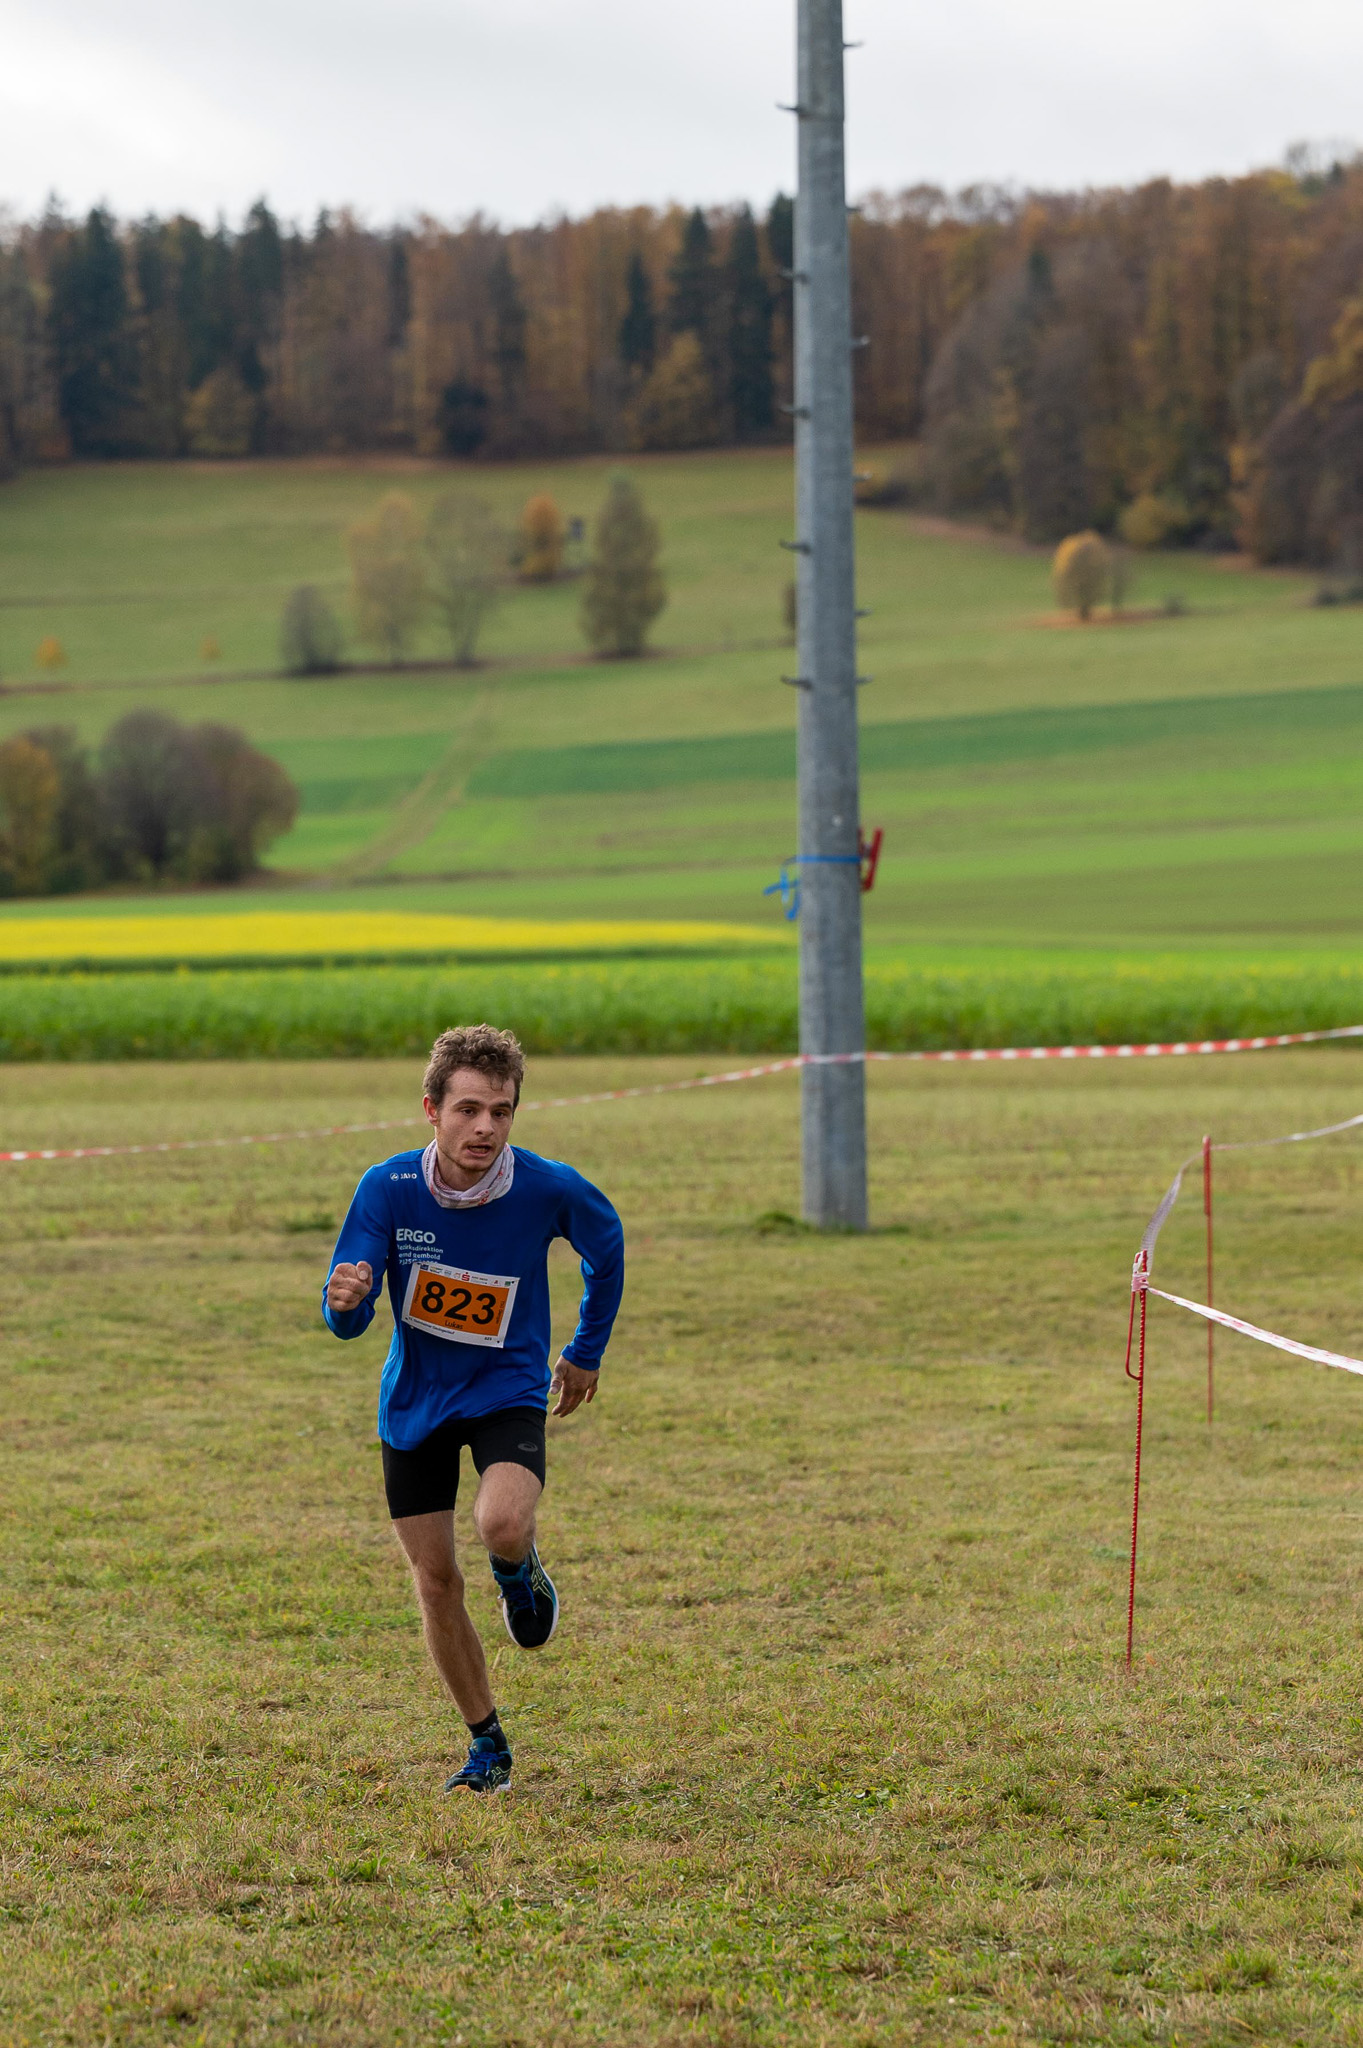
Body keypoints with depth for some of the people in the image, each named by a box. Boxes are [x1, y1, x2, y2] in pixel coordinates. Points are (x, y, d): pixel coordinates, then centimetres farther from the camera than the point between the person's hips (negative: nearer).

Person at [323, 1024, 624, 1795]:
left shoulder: (548, 1188, -19)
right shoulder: (387, 1189, -19)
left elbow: (607, 1245, 4)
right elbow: (347, 1321, -17)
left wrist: (587, 1351, 12)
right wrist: (345, 1300, -42)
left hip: (508, 1391, -2)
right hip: (416, 1399, 2)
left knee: (503, 1526, -30)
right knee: (436, 1581, 5)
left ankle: (521, 1570, 9)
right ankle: (488, 1746, 25)